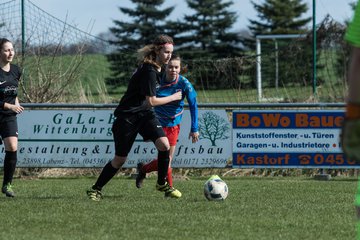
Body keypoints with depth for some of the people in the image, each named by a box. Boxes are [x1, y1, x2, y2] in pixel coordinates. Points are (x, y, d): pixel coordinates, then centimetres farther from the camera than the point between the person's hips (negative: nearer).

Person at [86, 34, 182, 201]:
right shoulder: (149, 71, -25)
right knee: (120, 159, 1)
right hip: (127, 116, -7)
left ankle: (162, 184, 5)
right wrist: (173, 97, -11)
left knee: (164, 144, -14)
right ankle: (96, 189, 19)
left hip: (144, 113, 7)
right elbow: (152, 101, -22)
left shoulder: (156, 67, 2)